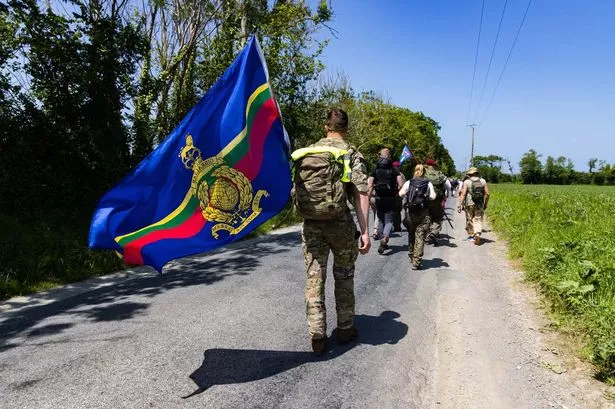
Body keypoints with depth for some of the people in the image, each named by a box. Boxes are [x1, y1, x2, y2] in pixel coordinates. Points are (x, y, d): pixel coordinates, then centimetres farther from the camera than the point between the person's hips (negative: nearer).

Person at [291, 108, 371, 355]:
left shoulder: (305, 154, 9)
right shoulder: (351, 154, -3)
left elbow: (297, 190, 11)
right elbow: (361, 195, -11)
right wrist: (365, 232, -11)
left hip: (311, 224, 2)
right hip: (340, 223, -2)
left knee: (314, 278, 6)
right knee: (344, 275, 15)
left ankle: (317, 335, 4)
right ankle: (345, 329, 25)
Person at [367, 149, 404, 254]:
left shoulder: (375, 169, 2)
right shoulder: (394, 169, -1)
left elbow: (370, 185, -4)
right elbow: (400, 185, -8)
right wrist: (395, 192, 8)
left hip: (379, 198, 2)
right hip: (391, 198, -2)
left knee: (381, 220, 16)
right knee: (389, 221, 1)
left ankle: (382, 242, 23)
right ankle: (385, 237, -25)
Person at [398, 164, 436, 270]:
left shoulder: (408, 183, 3)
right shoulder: (428, 184, 1)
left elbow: (401, 194, -6)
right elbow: (433, 197, -8)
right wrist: (426, 196, 12)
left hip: (410, 212, 2)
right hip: (423, 213, -2)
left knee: (411, 235, 18)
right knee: (420, 237, -2)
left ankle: (411, 256, 33)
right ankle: (416, 261, -7)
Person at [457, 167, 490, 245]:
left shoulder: (466, 182, -3)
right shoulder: (483, 181, 5)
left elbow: (463, 194, -10)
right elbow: (487, 193, 4)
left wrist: (460, 204, -10)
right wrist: (485, 204, 14)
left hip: (469, 204, -1)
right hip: (480, 204, 1)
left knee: (469, 220, 13)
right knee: (478, 220, 1)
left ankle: (471, 235, 24)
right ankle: (477, 234, -20)